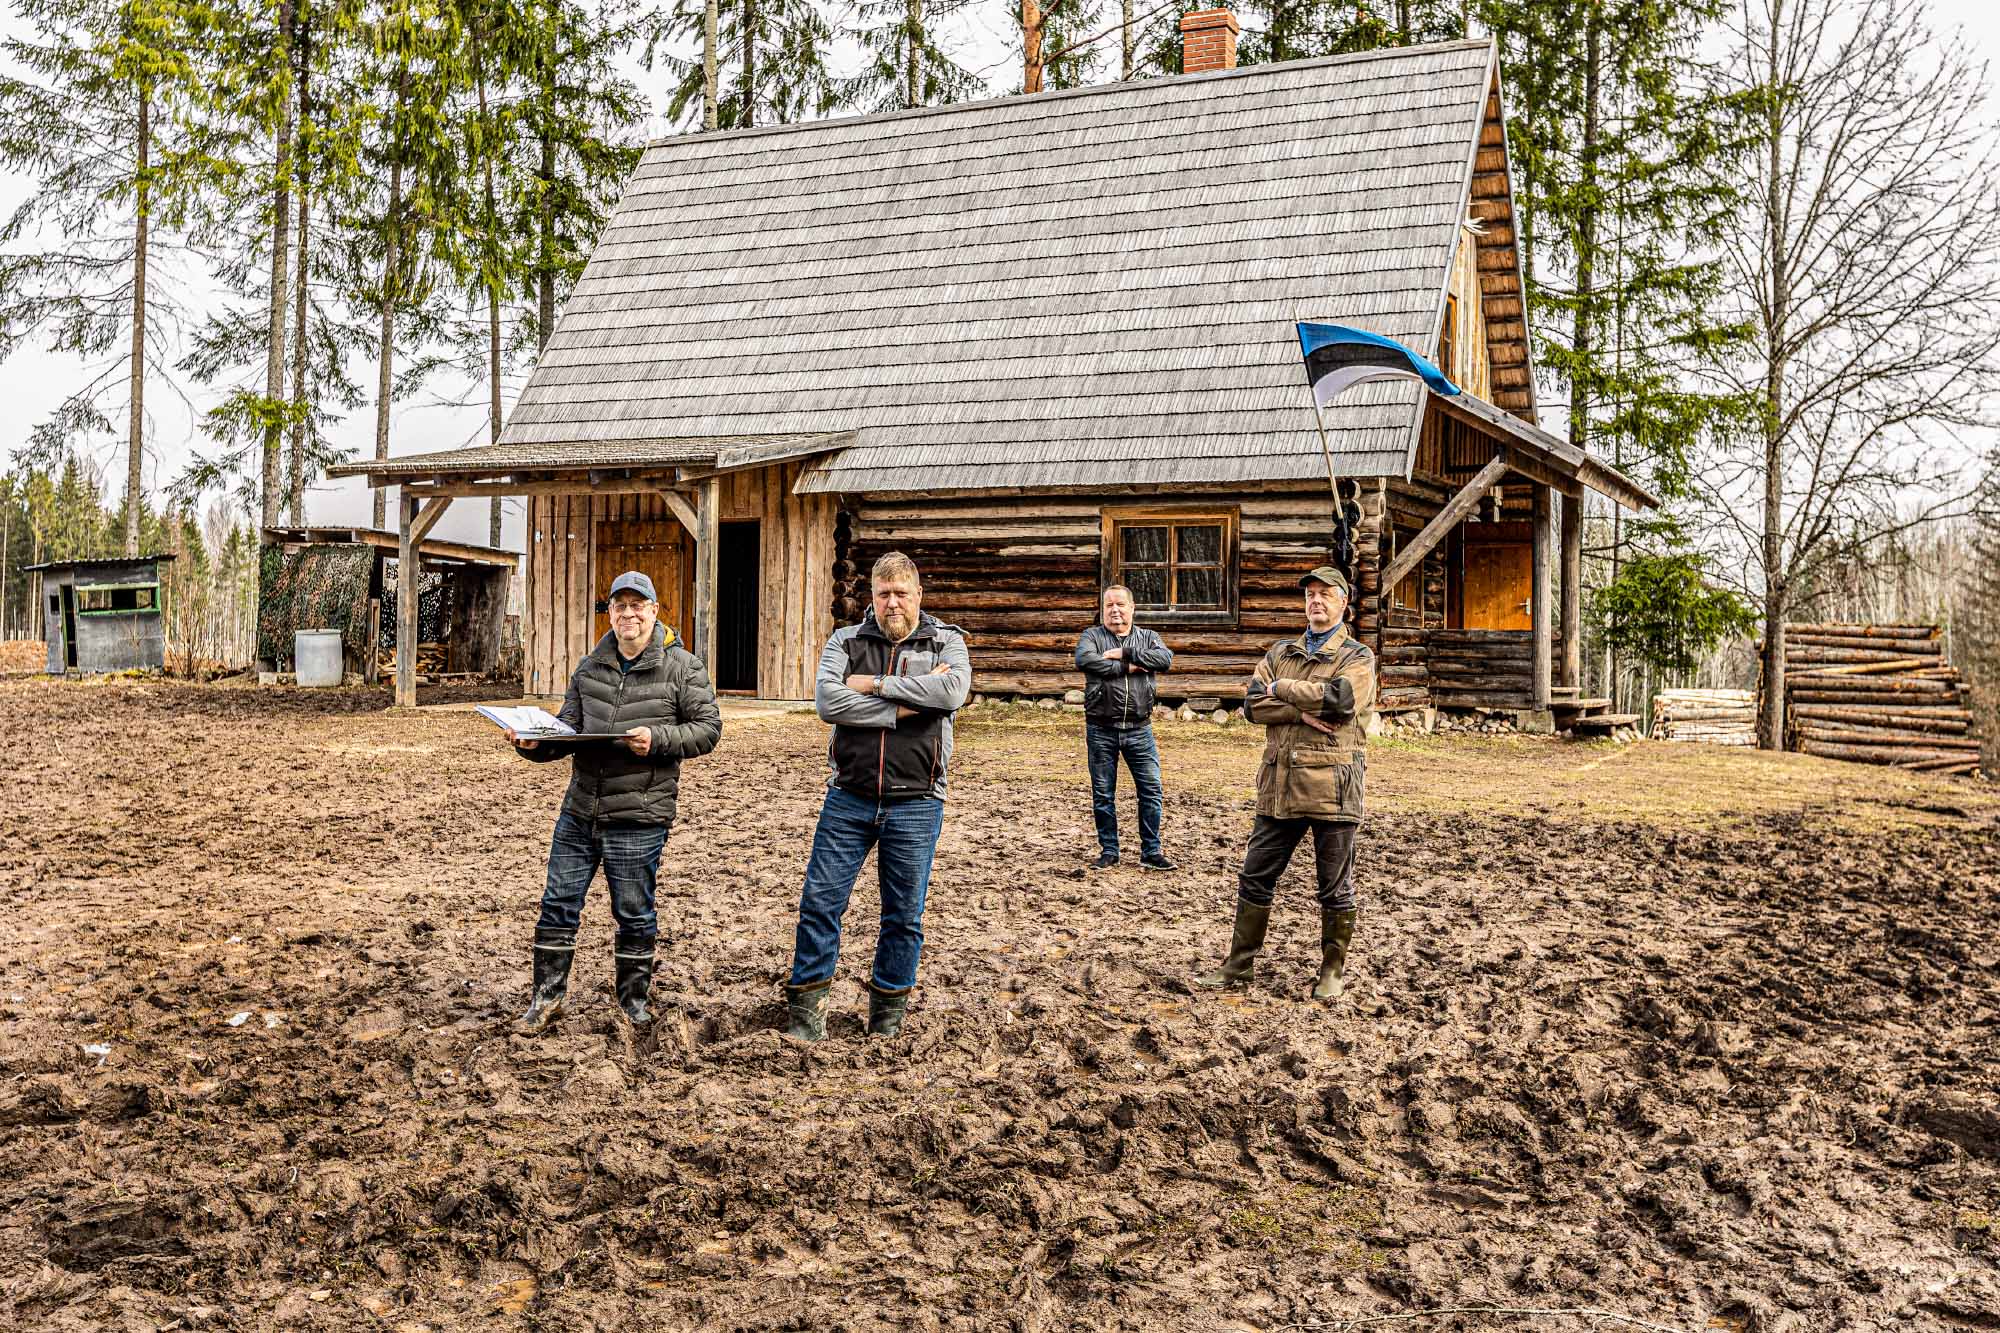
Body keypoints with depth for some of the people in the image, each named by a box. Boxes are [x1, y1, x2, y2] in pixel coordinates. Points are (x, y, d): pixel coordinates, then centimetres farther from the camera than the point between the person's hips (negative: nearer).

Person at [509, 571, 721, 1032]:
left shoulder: (682, 667, -4)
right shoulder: (590, 668, 10)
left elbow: (708, 728, -6)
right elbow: (569, 728, 9)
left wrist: (657, 739, -20)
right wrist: (535, 744, -11)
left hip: (638, 819, -5)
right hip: (579, 808, 5)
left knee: (634, 915, 7)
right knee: (558, 903, 10)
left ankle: (634, 1004, 24)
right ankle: (547, 997, 25)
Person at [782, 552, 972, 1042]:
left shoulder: (947, 643, 3)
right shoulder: (846, 641, 5)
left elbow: (954, 691, -19)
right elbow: (827, 700, -12)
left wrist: (876, 683, -15)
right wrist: (905, 706, -16)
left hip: (915, 804, 0)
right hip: (848, 799, 1)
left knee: (904, 913, 9)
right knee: (820, 900, 2)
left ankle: (889, 1007, 25)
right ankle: (806, 1002, 16)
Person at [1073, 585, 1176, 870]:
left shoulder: (1147, 637, 8)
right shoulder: (1092, 636, 3)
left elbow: (1166, 659, -13)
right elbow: (1084, 660, -20)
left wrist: (1124, 652, -16)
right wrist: (1127, 667, -18)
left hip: (1139, 730, 1)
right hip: (1101, 731, -1)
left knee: (1152, 791, 1)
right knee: (1103, 795, 7)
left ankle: (1151, 852, 12)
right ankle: (1108, 852, 20)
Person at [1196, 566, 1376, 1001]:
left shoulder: (1358, 657, 1)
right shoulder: (1280, 652, 14)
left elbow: (1340, 698, -19)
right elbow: (1252, 703, 1)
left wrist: (1282, 688, -8)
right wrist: (1300, 711, -14)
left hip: (1332, 789, -4)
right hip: (1279, 785, 4)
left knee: (1335, 887, 6)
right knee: (1255, 878, 8)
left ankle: (1332, 971, 20)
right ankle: (1239, 965, 18)